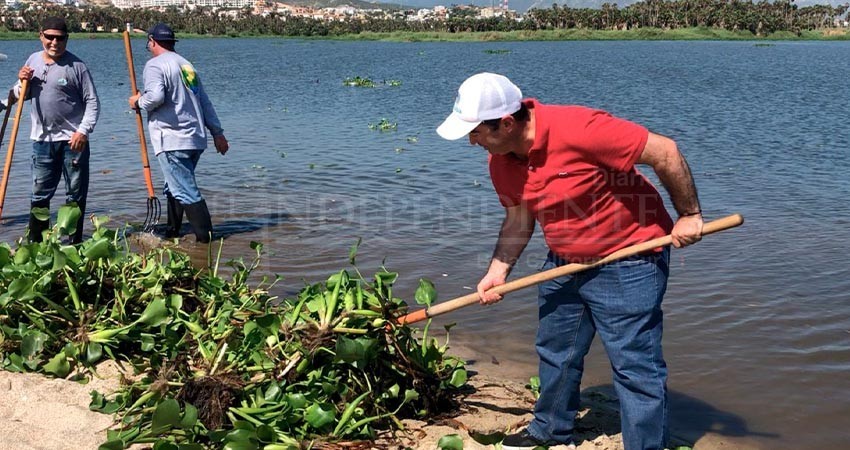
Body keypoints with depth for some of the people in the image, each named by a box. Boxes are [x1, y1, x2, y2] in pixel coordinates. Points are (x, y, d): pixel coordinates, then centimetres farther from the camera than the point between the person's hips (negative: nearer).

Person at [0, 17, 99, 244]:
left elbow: (92, 102, -8)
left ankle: (75, 244, 13)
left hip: (73, 140, -4)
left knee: (76, 195, 5)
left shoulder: (76, 66, -7)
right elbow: (20, 96, 19)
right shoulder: (33, 60, 9)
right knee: (39, 194, 11)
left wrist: (84, 131, -19)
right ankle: (35, 241, 21)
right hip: (42, 139, 5)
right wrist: (22, 82, -4)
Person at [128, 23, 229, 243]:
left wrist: (139, 101, -3)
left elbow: (156, 96, -24)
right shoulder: (186, 64, 18)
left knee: (185, 191, -7)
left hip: (172, 141, -8)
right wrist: (217, 132, 18)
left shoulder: (155, 65, -6)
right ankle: (172, 231, 27)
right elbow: (205, 102, 17)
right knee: (174, 187, 20)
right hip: (196, 140, 9)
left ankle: (205, 236, -9)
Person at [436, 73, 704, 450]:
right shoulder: (500, 161, -5)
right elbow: (518, 220, 9)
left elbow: (664, 151, -24)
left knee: (635, 366, -2)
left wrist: (689, 215, -16)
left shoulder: (577, 129, -30)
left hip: (628, 265, -8)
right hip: (564, 263, 8)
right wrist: (498, 271, -3)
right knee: (555, 353, 20)